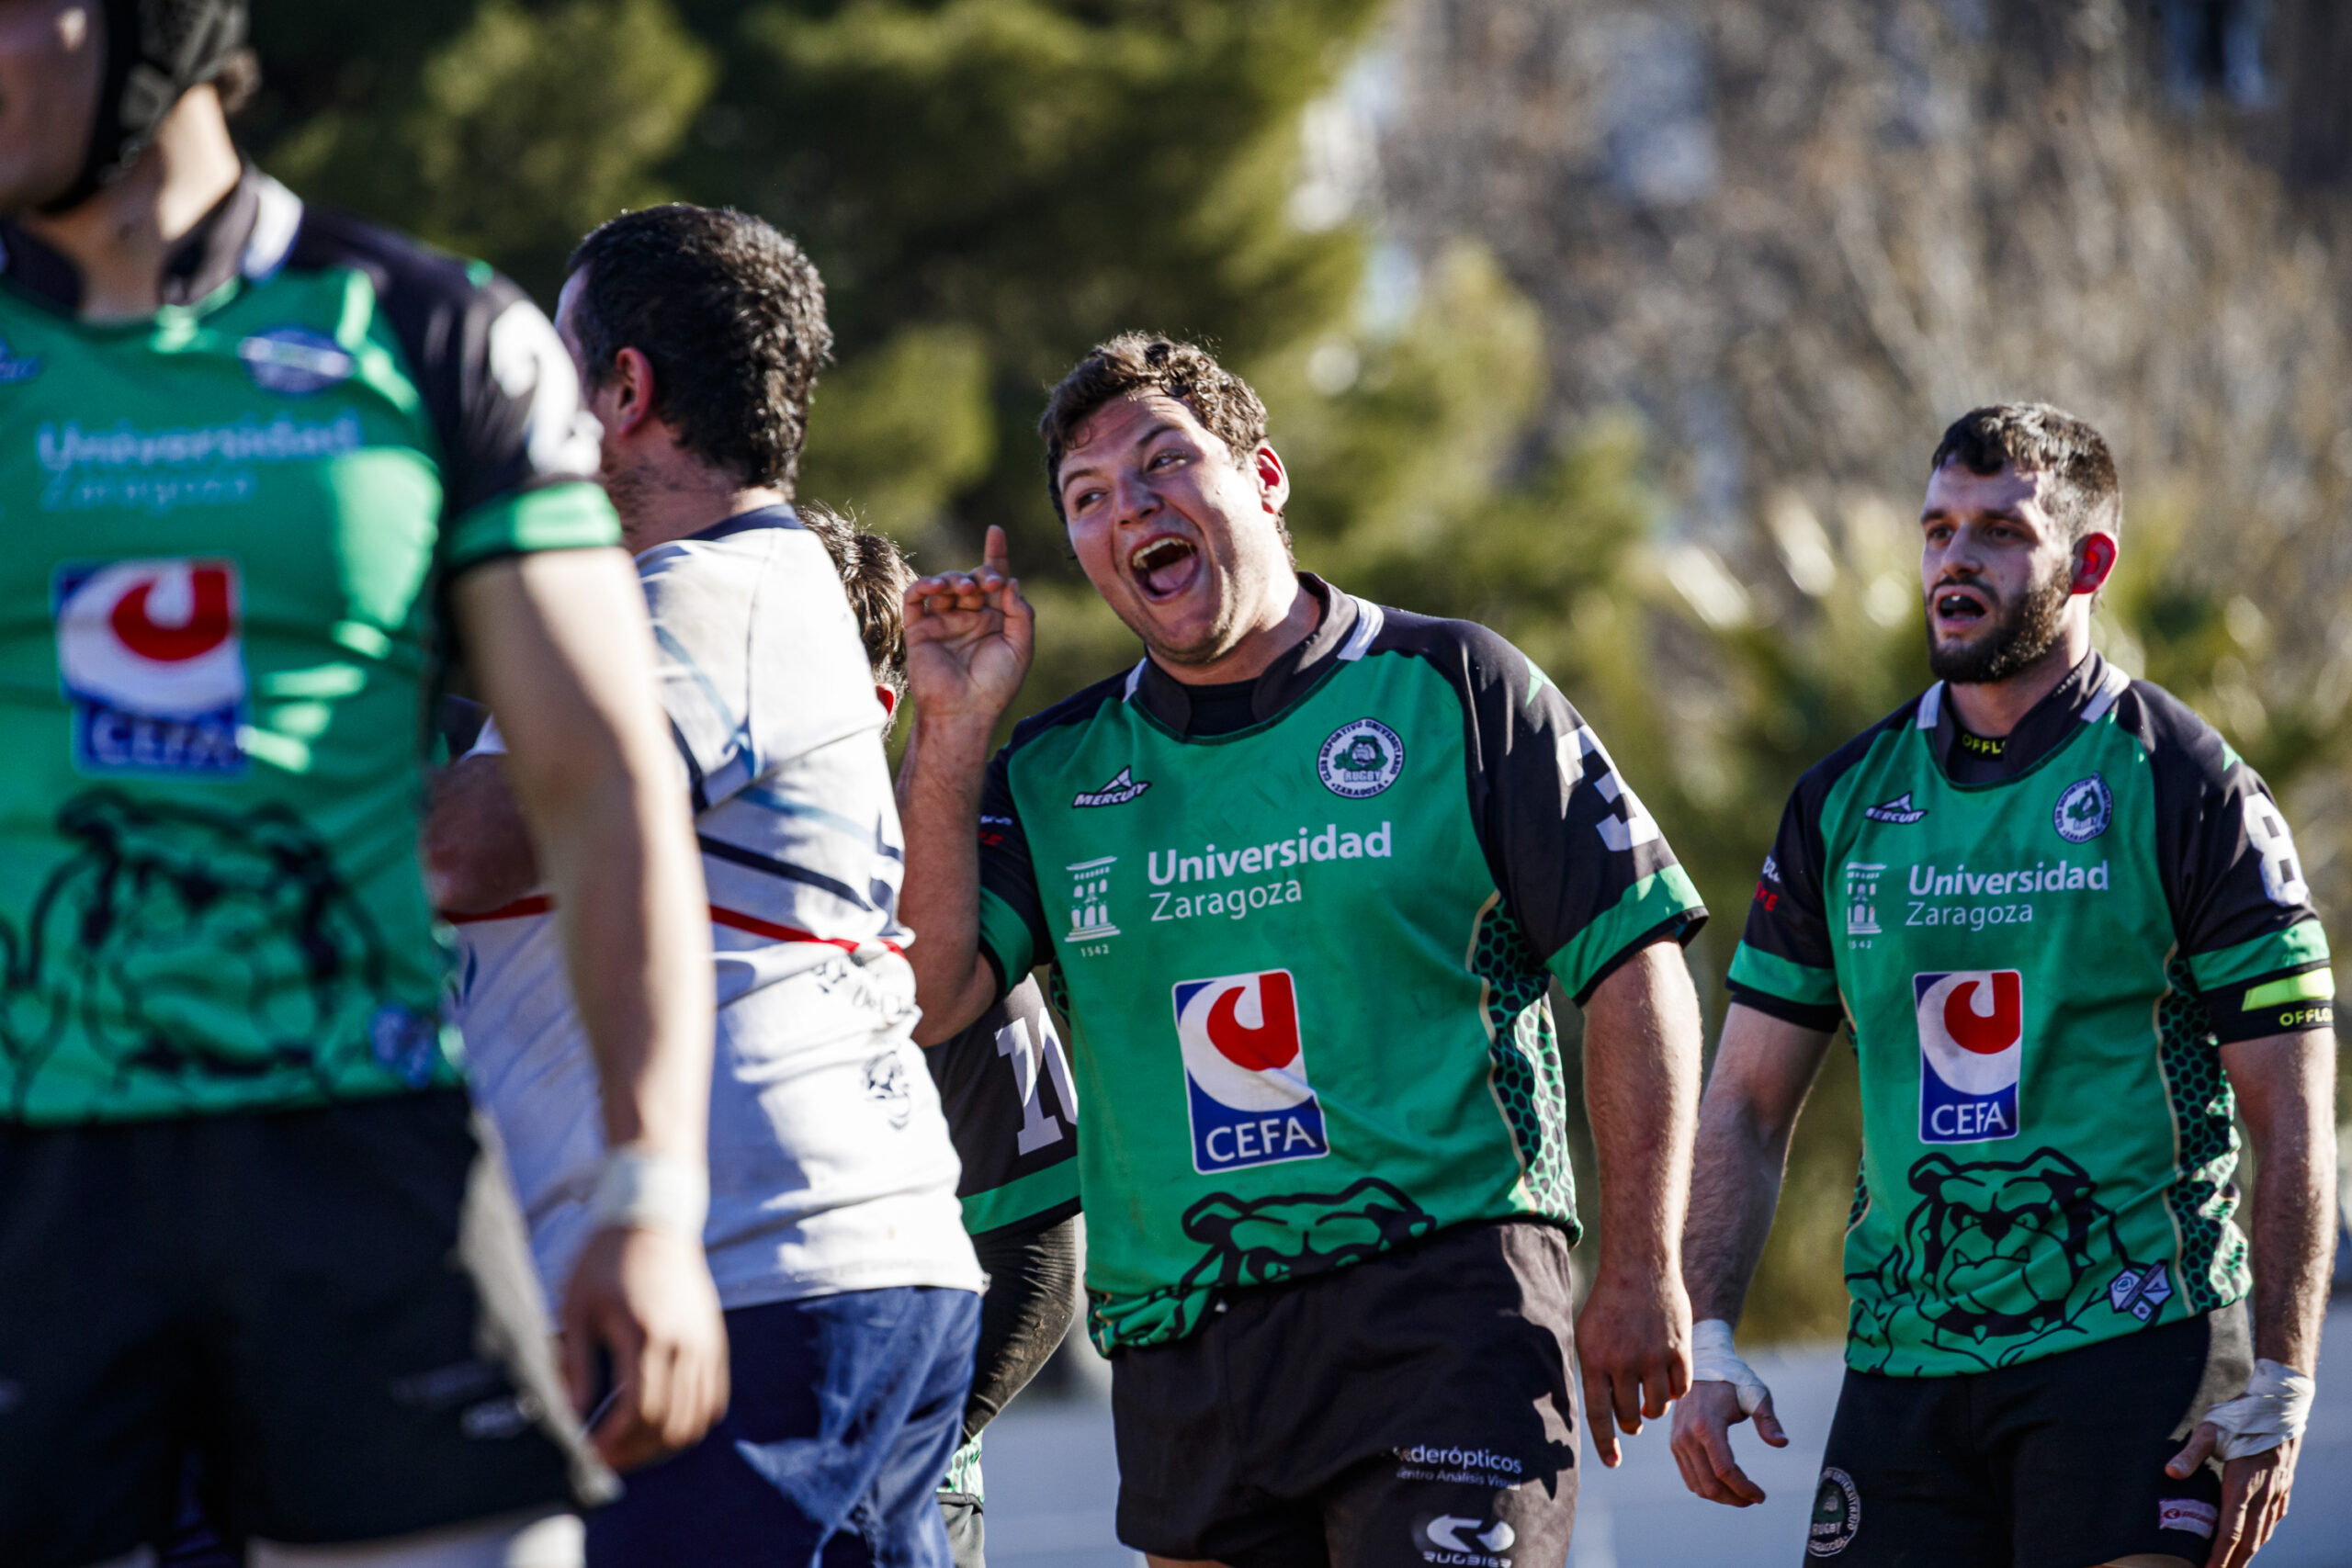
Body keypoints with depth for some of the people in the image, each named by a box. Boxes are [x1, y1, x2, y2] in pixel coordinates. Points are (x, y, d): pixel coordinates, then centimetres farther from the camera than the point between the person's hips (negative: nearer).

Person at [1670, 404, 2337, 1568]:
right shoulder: (1845, 802, 11)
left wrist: (2275, 1392, -11)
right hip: (1902, 1368, 4)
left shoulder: (2190, 792, -2)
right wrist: (1705, 1342, 1)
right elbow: (1748, 1103, 14)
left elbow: (2291, 1125, -4)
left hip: (2131, 1345, -4)